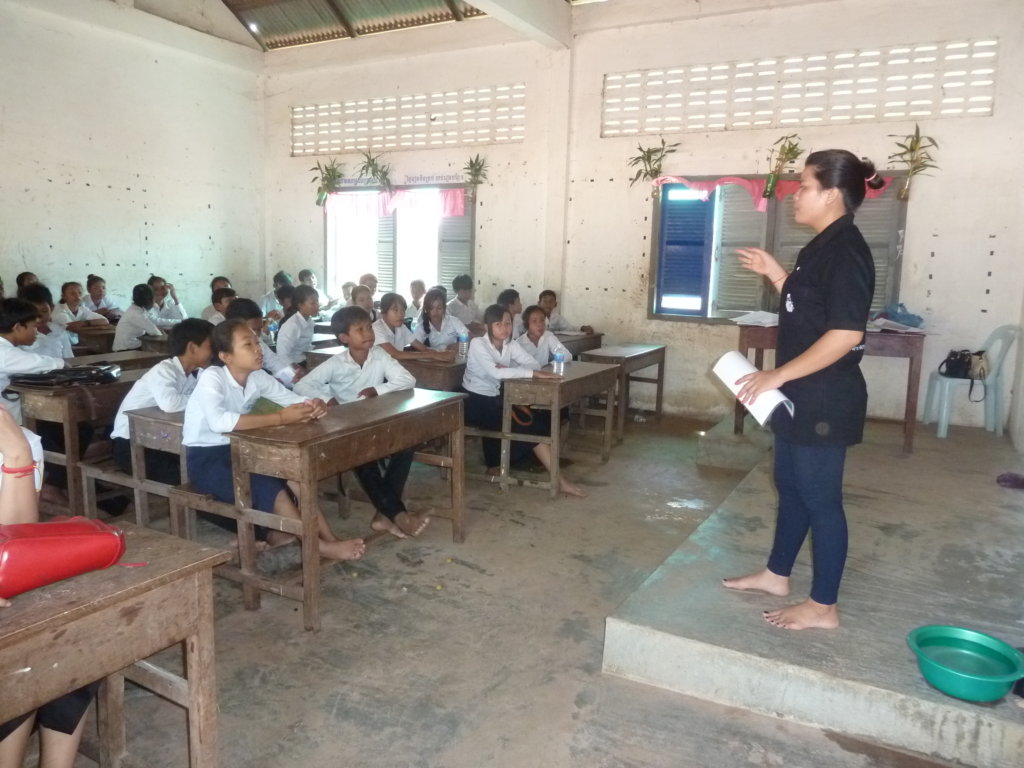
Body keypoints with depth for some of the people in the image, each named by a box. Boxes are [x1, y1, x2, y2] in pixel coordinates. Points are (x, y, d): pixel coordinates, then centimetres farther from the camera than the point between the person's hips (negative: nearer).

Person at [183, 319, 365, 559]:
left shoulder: (257, 377, -4)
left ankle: (329, 538, -13)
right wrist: (280, 418, -43)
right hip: (204, 459, -6)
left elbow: (295, 399, 1)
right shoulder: (212, 378, -24)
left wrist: (315, 406, -25)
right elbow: (219, 421, -43)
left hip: (237, 451, 6)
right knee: (266, 486, -26)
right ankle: (319, 546, -19)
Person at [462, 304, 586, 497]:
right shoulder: (478, 344, -18)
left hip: (495, 399, 7)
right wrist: (534, 373, -34)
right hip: (475, 402, -7)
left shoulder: (510, 345, 1)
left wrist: (508, 370, -28)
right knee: (525, 425, -19)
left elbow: (534, 363, -10)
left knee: (535, 422, -8)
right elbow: (496, 373, -32)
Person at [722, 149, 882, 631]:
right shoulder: (824, 246, 12)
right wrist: (773, 272, 14)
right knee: (791, 486, 19)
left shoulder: (846, 249, -18)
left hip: (825, 400, -10)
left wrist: (777, 375, -23)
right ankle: (776, 575, 36)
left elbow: (845, 333, -25)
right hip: (804, 397, 10)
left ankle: (823, 606, 16)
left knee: (820, 497, 1)